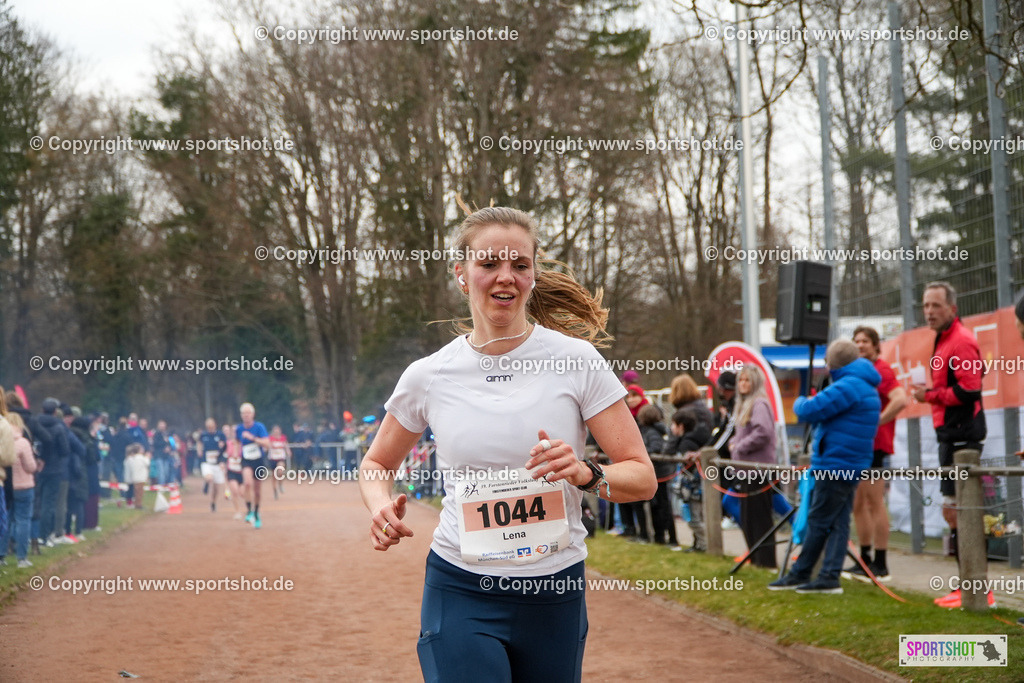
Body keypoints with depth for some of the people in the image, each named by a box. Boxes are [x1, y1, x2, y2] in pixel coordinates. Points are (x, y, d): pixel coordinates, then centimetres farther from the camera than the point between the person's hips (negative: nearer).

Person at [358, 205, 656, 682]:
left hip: (555, 594, 1)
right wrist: (382, 508, -7)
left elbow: (643, 477, -3)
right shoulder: (428, 377, -1)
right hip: (460, 594, -1)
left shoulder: (577, 360, -4)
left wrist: (586, 476, -24)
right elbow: (376, 464, 15)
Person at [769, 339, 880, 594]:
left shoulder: (848, 386, -16)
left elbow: (811, 410, -18)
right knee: (838, 523, 7)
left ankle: (800, 574, 4)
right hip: (850, 466, 10)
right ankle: (829, 577, 7)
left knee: (818, 521, -3)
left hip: (835, 465, -10)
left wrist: (799, 402, 2)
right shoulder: (867, 387, 19)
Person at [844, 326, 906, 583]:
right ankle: (865, 560, 19)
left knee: (875, 503, -8)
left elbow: (900, 399, -25)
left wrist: (876, 423, -21)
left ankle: (880, 565, -5)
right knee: (858, 504, 12)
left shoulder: (881, 370, -9)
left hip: (874, 444, -9)